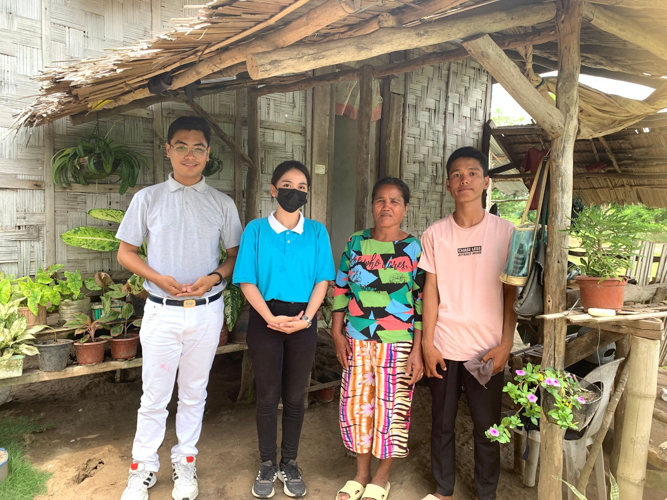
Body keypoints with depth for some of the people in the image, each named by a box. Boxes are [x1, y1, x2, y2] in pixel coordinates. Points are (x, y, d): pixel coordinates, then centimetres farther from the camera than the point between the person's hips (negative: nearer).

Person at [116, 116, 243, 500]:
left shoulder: (222, 204, 3)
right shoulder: (148, 198, 2)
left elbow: (236, 255, 7)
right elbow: (126, 252, 5)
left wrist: (214, 277, -13)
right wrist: (158, 278, -12)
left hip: (206, 312, 1)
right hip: (162, 310, 0)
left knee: (194, 393, 14)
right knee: (155, 395, 8)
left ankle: (185, 463, 32)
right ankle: (144, 468, 28)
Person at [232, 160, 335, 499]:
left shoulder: (317, 232, 3)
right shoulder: (256, 229, -1)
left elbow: (322, 280, 0)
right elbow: (247, 281, -5)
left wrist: (306, 318, -12)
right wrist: (271, 318, -15)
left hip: (303, 321, 1)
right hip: (265, 319, -1)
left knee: (295, 397, 11)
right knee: (267, 396, 9)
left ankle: (289, 463, 29)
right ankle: (267, 465, 27)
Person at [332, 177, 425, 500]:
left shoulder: (414, 248, -4)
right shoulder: (356, 242, 4)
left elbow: (423, 301, -5)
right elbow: (340, 288, 9)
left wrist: (417, 350, -9)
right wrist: (337, 333, 4)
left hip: (398, 344, -3)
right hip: (357, 341, 3)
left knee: (391, 409, 7)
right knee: (355, 407, 10)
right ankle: (361, 474, 33)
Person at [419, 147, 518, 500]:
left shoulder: (505, 232, -1)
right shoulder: (434, 234, 0)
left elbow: (511, 292, 1)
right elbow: (431, 291, 1)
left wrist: (505, 345, -5)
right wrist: (427, 344, -3)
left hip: (487, 349, -1)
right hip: (443, 347, 1)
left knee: (487, 427, 10)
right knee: (442, 424, 13)